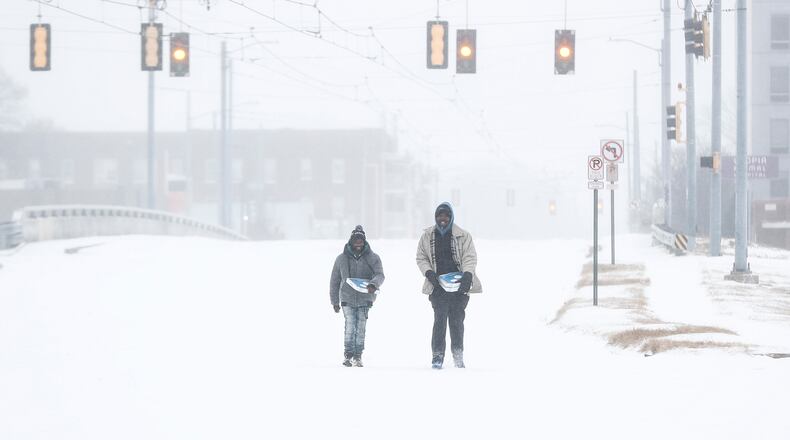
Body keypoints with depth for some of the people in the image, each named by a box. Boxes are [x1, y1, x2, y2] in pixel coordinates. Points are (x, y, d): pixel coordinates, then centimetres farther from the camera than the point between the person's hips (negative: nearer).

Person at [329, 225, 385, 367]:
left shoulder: (372, 258, 4)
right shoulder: (341, 259, 7)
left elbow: (380, 275, -7)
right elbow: (334, 281, 14)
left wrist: (374, 284, -30)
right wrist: (334, 301, 14)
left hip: (364, 298, 0)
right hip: (347, 298, 0)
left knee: (360, 327, -2)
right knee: (350, 325, -13)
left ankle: (357, 356, 7)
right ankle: (348, 354, -4)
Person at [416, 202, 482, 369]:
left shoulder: (463, 236, 3)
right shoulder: (427, 236, 9)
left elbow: (470, 257, -1)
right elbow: (421, 258, 13)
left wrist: (467, 274, -19)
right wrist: (428, 272, -5)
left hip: (458, 285, 0)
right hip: (437, 285, 0)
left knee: (457, 319, 2)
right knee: (440, 318, -12)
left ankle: (458, 355, 17)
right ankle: (437, 355, -11)